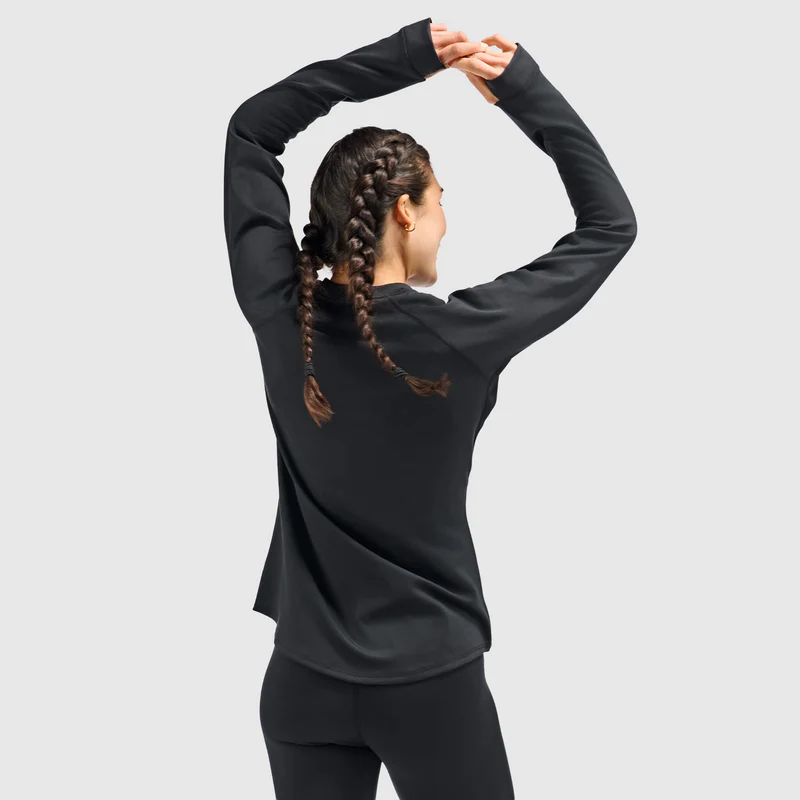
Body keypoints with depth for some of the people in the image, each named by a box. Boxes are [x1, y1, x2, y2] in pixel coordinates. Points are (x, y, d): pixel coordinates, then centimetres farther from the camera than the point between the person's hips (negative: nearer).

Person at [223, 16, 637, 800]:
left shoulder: (281, 315, -11)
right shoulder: (459, 337, -18)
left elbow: (250, 128, 3)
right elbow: (611, 223, -6)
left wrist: (406, 53, 0)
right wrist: (523, 84, -4)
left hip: (305, 679, 3)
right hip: (430, 683, -3)